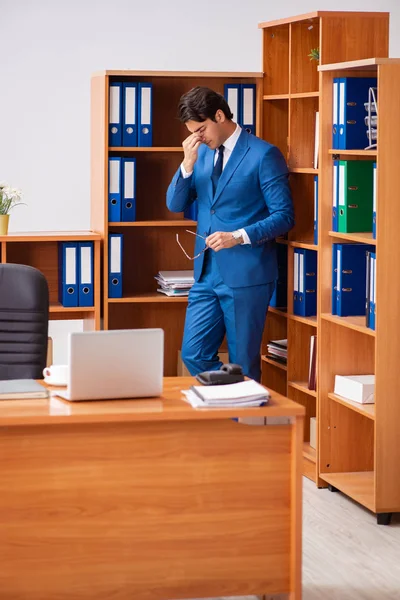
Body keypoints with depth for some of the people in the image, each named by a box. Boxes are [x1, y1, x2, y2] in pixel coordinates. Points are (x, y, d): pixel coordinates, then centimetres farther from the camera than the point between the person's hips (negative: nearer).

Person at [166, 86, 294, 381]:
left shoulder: (263, 154, -9)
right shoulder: (202, 152, 10)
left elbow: (284, 216, -10)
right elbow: (175, 204, 8)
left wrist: (239, 237, -22)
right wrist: (188, 164, -8)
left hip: (245, 275, -6)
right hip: (207, 273, 6)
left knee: (243, 364, 3)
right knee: (194, 355, 4)